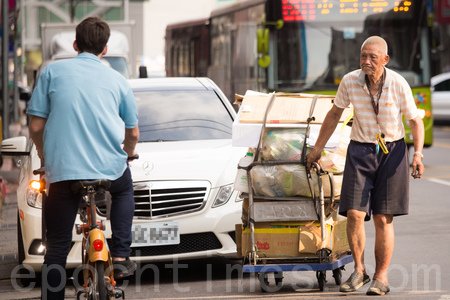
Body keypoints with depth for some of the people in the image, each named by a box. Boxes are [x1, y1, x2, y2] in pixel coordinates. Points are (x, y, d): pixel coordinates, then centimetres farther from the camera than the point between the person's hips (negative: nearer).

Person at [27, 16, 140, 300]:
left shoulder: (53, 71, 4)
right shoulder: (117, 80, 9)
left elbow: (36, 126, 2)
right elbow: (133, 133, 17)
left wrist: (44, 156, 21)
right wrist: (128, 154, 39)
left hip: (62, 170, -2)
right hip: (110, 168, 2)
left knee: (57, 247, 6)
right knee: (124, 191, 35)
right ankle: (121, 257, 23)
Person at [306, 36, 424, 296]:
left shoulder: (399, 84, -14)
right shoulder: (350, 81, -9)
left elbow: (415, 120, -3)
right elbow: (335, 114, 7)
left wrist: (418, 153, -17)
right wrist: (318, 148, 12)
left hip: (392, 150, -2)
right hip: (360, 150, 2)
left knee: (383, 218, -2)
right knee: (354, 213, -9)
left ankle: (381, 277, 7)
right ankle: (359, 271, 9)